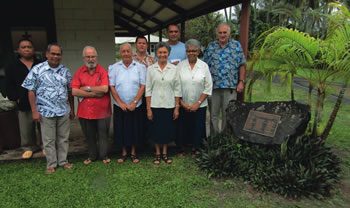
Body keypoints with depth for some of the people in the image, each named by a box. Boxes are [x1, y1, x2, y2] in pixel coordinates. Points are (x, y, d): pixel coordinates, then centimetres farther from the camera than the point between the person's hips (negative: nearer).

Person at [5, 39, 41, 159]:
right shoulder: (12, 67, 7)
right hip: (24, 105, 1)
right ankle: (29, 148, 27)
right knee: (26, 130, 7)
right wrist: (16, 98, -5)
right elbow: (9, 87, 7)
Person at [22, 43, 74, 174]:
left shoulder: (65, 71, 5)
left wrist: (72, 109, 11)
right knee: (49, 140, 9)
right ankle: (51, 164, 24)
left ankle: (63, 161, 27)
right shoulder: (37, 69, -5)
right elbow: (31, 91, -4)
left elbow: (70, 91, 11)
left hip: (64, 111, 3)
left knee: (63, 138, 12)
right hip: (46, 112, -3)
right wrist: (34, 111, -8)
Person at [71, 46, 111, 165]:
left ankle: (104, 155, 29)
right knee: (89, 136, 16)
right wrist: (95, 93, -15)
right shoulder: (79, 72, 1)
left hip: (102, 111, -2)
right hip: (85, 111, 2)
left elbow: (105, 89, -19)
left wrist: (87, 88, -12)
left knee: (103, 135, 11)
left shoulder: (103, 71, -5)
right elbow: (74, 91, -9)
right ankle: (92, 156, 34)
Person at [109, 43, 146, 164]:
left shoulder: (140, 67, -1)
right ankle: (124, 153, 27)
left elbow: (142, 86, -5)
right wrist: (120, 103, -10)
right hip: (119, 106, 1)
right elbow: (112, 87, -2)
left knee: (135, 129, 8)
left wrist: (134, 102, -12)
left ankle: (133, 153, 26)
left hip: (136, 106, 0)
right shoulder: (114, 67, 1)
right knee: (121, 130, 9)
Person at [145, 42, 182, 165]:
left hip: (169, 105, 1)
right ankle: (157, 154, 26)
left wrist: (177, 107, -2)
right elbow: (148, 90, -2)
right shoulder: (150, 69, -2)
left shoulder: (174, 69, 0)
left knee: (168, 130, 10)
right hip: (155, 105, 0)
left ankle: (165, 153, 28)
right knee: (156, 130, 8)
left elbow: (177, 89, 1)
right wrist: (148, 108, -5)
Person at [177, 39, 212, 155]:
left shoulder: (204, 66, 0)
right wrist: (182, 103, -8)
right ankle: (181, 149, 27)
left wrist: (198, 103, -7)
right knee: (182, 128, 6)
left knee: (198, 128, 7)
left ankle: (195, 149, 27)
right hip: (182, 106, 0)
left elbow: (208, 88, -1)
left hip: (199, 106, 0)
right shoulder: (180, 65, 0)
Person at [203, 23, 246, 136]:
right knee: (213, 114, 9)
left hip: (230, 87, -1)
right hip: (213, 86, 2)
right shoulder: (211, 46, 9)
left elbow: (242, 65, 6)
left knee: (228, 115, 4)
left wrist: (241, 82, -2)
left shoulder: (236, 45, 6)